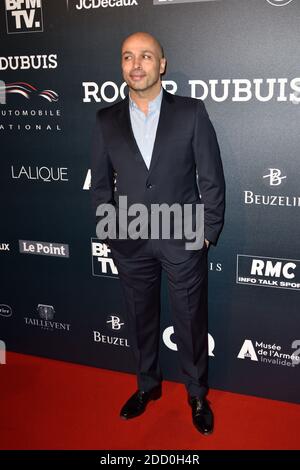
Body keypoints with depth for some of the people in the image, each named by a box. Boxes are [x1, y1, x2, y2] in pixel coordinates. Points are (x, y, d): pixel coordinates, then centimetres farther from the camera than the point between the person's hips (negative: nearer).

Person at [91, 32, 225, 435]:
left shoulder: (192, 112, -5)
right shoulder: (106, 120, 2)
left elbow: (212, 179, -3)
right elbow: (100, 183, 7)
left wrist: (208, 232, -5)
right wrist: (110, 232, 3)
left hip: (183, 239, -2)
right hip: (130, 243, 3)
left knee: (191, 322, 10)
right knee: (140, 319, 17)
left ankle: (197, 394, 34)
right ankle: (148, 385, 41)